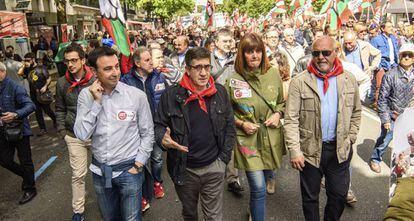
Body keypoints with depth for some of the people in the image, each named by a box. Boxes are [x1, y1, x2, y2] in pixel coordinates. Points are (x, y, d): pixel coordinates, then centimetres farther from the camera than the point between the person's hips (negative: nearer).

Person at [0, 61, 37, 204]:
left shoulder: (14, 87, -14)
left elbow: (30, 105, -21)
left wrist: (16, 115, -35)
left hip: (19, 129, -6)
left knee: (25, 161, 5)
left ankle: (29, 189, 22)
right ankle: (27, 176, 36)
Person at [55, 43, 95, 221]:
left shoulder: (95, 80, -9)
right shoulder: (62, 83, -1)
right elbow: (60, 110, 8)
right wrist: (62, 131, 2)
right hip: (74, 136, 1)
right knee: (78, 174, 7)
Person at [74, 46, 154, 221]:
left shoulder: (137, 95, -13)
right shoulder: (86, 95, -6)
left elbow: (147, 133, -4)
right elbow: (82, 135, -15)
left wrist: (138, 165, -8)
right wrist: (96, 102, -20)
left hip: (128, 169, -3)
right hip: (100, 170, 3)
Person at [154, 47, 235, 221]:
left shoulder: (220, 92, -4)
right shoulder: (171, 95, -11)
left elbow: (229, 126, 3)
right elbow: (159, 125, -2)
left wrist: (224, 157, -2)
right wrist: (163, 139, -24)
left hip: (214, 167, 1)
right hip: (184, 168, 0)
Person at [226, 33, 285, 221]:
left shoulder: (273, 74, -3)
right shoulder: (234, 80, -11)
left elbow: (281, 102, 12)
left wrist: (278, 114, -7)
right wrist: (241, 123, -13)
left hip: (271, 138, 4)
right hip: (248, 139, -3)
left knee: (265, 175, 22)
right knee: (259, 189, -6)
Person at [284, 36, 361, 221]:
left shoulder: (349, 80, 2)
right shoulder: (299, 82, -10)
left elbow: (356, 112, 12)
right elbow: (291, 120, -12)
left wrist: (350, 139, 5)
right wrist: (294, 151, -17)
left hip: (340, 149, 3)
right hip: (310, 149, -2)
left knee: (339, 195, 16)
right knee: (310, 196, 13)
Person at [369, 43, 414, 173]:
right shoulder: (390, 75, -13)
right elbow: (382, 99, -11)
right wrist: (385, 119, -12)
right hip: (392, 115, -4)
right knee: (385, 139, 4)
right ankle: (375, 159, 27)